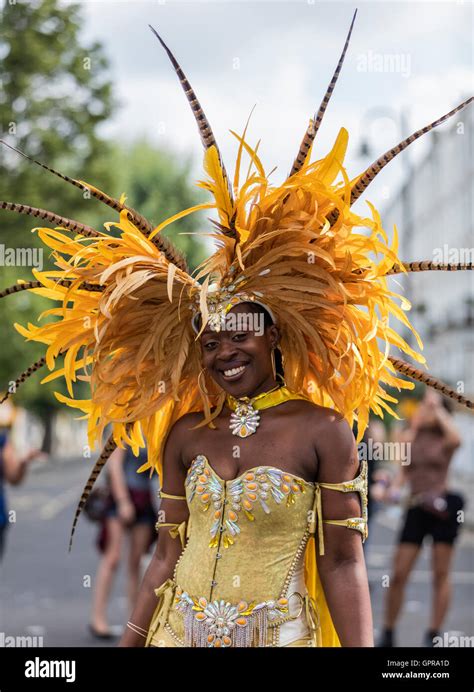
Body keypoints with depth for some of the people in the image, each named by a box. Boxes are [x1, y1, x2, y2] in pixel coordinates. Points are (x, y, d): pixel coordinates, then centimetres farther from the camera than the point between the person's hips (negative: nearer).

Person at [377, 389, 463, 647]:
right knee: (398, 575, 0)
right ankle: (388, 633, 13)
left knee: (441, 575, 2)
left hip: (444, 507, -3)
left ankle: (433, 636, 10)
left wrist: (437, 407, -17)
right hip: (416, 508, 3)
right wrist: (394, 489, -6)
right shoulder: (408, 436, 9)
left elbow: (456, 438, -25)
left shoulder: (444, 440, 0)